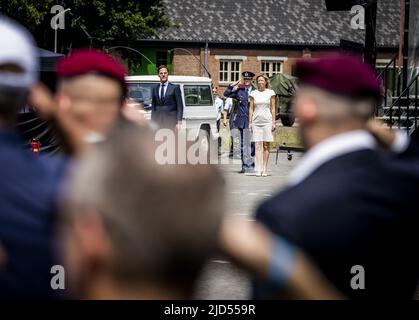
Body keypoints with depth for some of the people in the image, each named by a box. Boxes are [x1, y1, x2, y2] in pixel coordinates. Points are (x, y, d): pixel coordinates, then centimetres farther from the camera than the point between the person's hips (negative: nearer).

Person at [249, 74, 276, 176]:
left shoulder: (270, 92, 5)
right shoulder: (253, 93, 8)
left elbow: (272, 108, 5)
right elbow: (251, 109, 9)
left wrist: (273, 122, -1)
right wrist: (250, 122, 3)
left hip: (267, 121, -1)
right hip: (256, 121, 1)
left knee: (266, 146, -2)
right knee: (257, 146, -3)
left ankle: (265, 169, 1)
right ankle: (258, 170, -3)